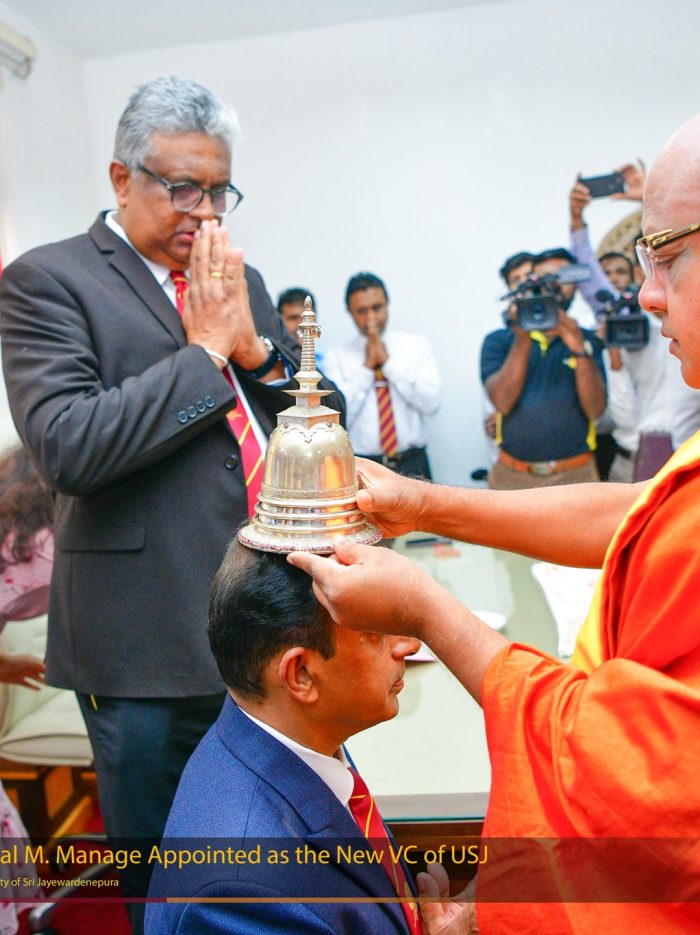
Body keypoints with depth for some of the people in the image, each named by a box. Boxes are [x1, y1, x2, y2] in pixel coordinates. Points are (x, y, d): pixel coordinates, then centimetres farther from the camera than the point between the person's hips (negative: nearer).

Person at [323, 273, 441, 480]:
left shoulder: (416, 345, 5)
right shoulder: (336, 357, 1)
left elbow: (431, 403, -6)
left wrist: (388, 362, -9)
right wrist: (367, 367, -9)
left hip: (412, 466, 1)